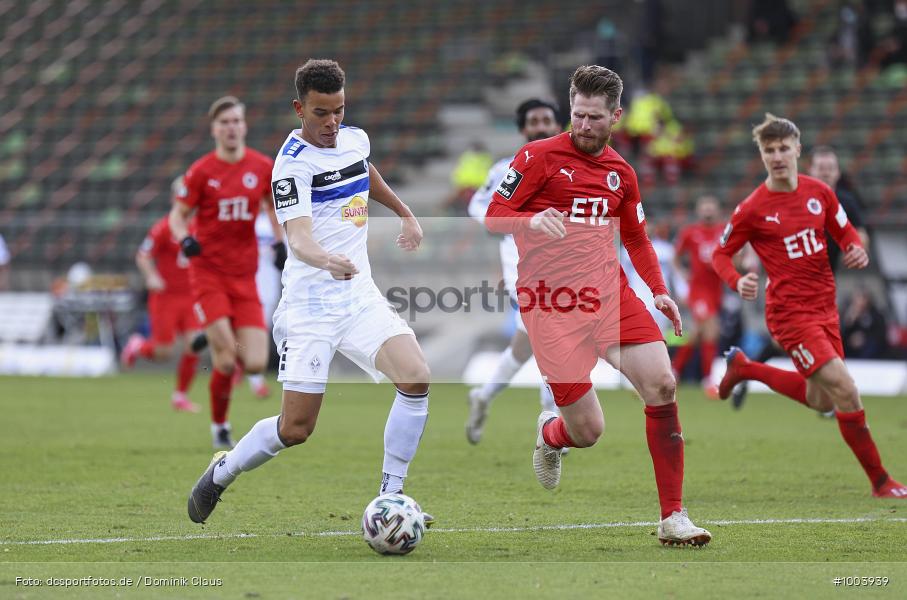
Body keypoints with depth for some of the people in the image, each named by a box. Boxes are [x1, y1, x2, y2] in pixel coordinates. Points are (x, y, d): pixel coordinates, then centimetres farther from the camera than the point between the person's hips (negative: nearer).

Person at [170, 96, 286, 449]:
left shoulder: (262, 167, 3)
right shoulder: (201, 171, -5)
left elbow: (273, 205, 19)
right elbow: (178, 215, 1)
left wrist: (280, 240, 4)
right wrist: (184, 238, -20)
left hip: (244, 277, 3)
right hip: (208, 272, -3)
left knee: (255, 364, -8)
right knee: (226, 360, -14)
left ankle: (210, 340, 25)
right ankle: (219, 427, 9)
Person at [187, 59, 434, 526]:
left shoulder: (355, 138, 7)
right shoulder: (293, 163, -16)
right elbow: (299, 239, -29)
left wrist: (405, 214, 37)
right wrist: (327, 261, -49)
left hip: (360, 296, 6)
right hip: (310, 306, -6)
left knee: (416, 378, -17)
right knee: (295, 428, -7)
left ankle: (390, 497, -6)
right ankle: (220, 474, 22)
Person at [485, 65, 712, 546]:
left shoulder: (620, 173, 15)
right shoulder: (539, 156, -1)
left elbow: (636, 238, 27)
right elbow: (493, 219, -2)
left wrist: (659, 291, 13)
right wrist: (533, 222, -23)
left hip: (608, 291, 4)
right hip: (550, 301, -4)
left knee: (662, 384, -18)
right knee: (587, 432, -7)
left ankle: (673, 517, -12)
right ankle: (550, 433, 34)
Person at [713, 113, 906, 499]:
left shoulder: (819, 192, 2)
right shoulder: (753, 209, -10)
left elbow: (845, 232, 15)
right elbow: (720, 255, 1)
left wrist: (857, 250, -9)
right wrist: (738, 282, -20)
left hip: (825, 308, 6)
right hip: (790, 312, -6)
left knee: (820, 401, 18)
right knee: (845, 391, -17)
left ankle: (744, 368, 39)